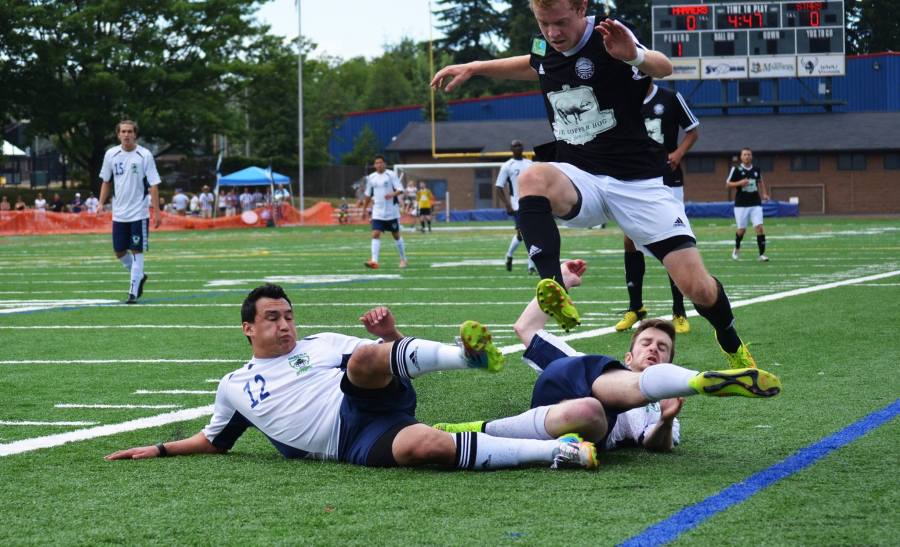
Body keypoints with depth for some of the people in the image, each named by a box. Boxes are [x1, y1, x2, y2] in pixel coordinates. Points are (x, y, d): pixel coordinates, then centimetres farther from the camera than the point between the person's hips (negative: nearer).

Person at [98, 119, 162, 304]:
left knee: (136, 251, -3)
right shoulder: (111, 154, 2)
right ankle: (139, 276, 33)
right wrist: (101, 202, 3)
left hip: (139, 212, -4)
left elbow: (153, 184, -8)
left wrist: (157, 211, -13)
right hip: (119, 213, 4)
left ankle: (133, 292, 3)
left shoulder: (144, 155, -8)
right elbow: (105, 181, 14)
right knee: (119, 251, 9)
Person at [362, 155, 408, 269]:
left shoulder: (391, 175, -5)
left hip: (391, 212, -3)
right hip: (377, 213, 3)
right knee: (375, 235, -12)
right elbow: (368, 195, 19)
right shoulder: (371, 178, 7)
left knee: (396, 235, 9)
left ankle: (403, 259, 25)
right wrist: (364, 209, 21)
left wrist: (393, 194, -30)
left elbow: (400, 189, -10)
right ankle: (374, 261, -19)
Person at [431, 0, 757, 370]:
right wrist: (473, 68, 29)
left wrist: (637, 56, -55)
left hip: (637, 183, -4)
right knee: (533, 178, -33)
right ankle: (553, 289, -43)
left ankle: (734, 349, 22)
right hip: (579, 179, 4)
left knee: (697, 287, -10)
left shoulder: (608, 41, -12)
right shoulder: (546, 47, 6)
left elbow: (663, 68, -32)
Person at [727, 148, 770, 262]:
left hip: (756, 204, 2)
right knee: (742, 229, 3)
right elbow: (728, 184, -2)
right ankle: (737, 249, 33)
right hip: (741, 205, -2)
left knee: (759, 227, -11)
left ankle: (761, 254, -9)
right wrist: (739, 183, -18)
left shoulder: (756, 169, 7)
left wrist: (764, 194, 12)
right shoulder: (736, 169, -4)